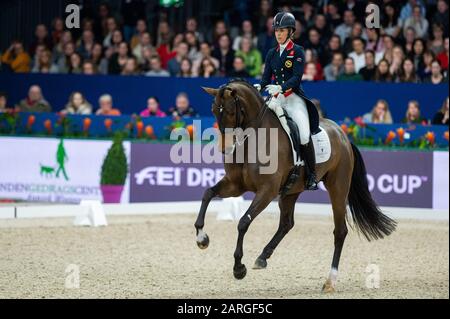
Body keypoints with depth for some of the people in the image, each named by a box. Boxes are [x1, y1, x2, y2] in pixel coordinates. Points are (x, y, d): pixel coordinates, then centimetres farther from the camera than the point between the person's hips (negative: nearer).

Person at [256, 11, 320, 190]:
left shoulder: (297, 52, -1)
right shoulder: (272, 53, 13)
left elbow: (297, 77, -13)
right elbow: (266, 77, 9)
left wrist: (281, 88, -30)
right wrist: (259, 87, -14)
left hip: (294, 98, -5)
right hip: (276, 98, 5)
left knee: (304, 135, -20)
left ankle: (312, 175, -10)